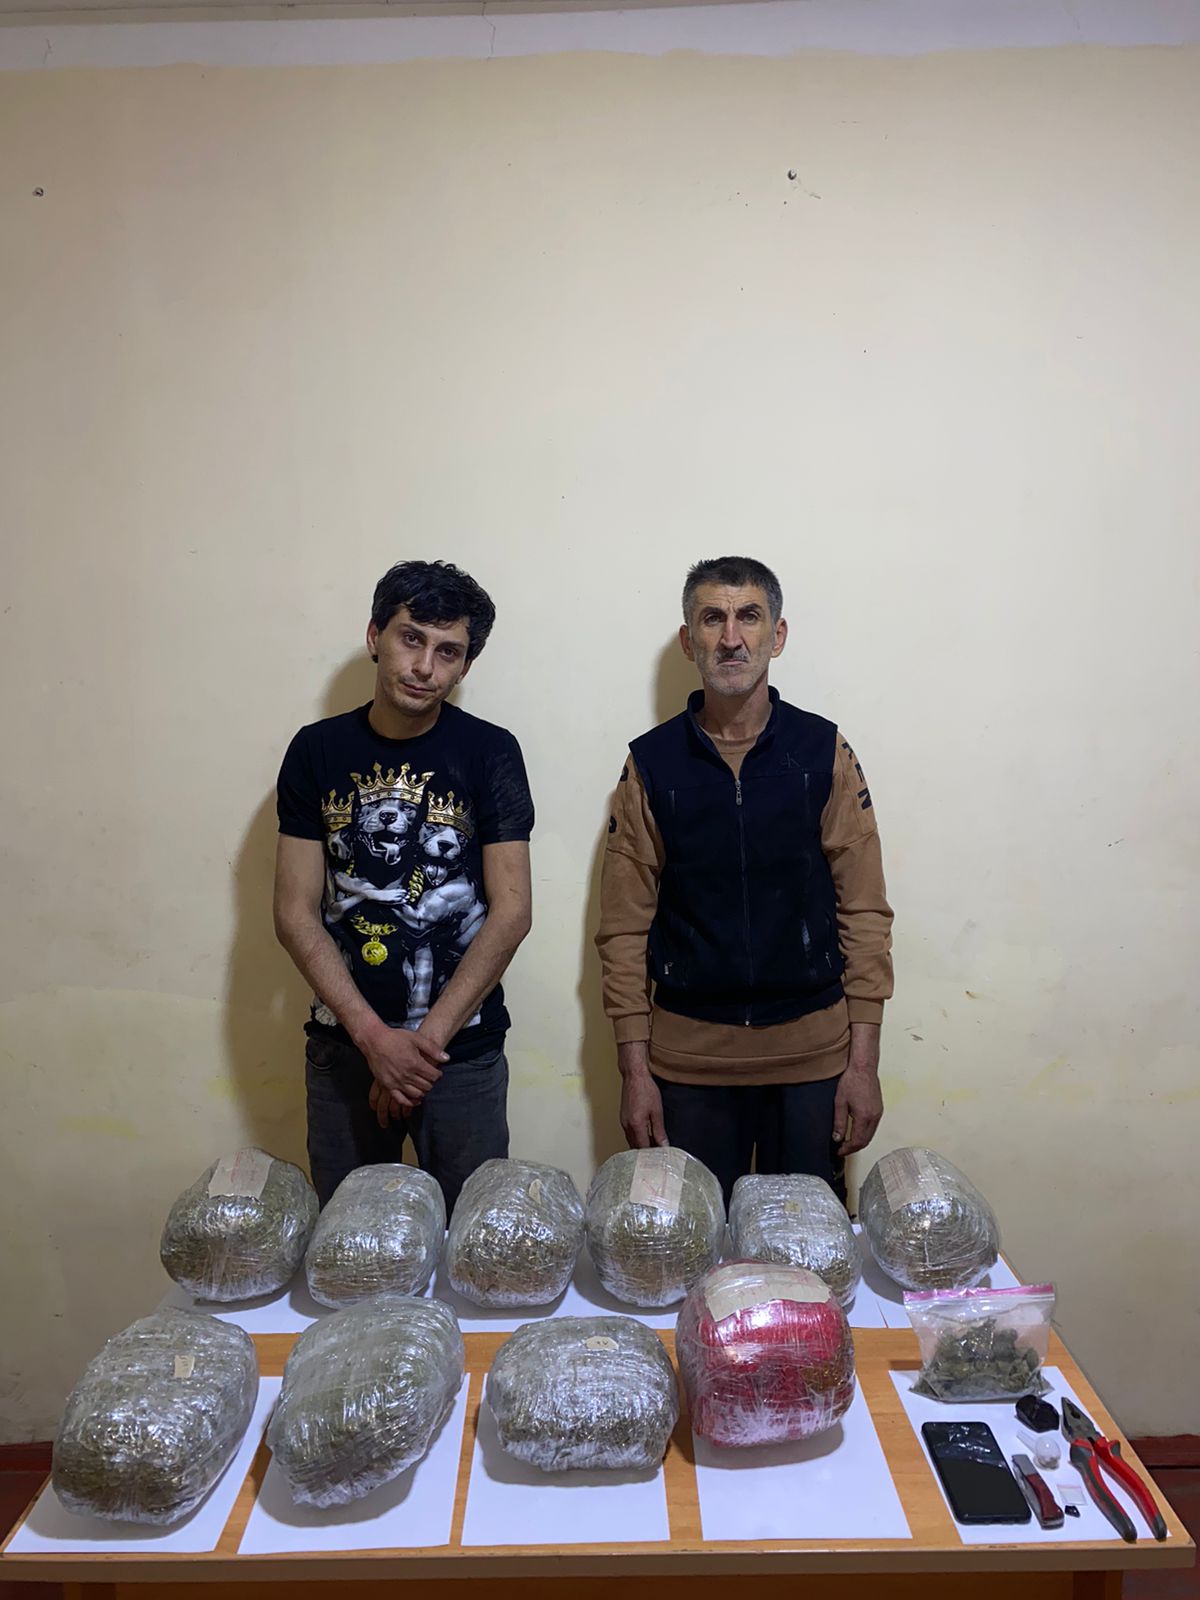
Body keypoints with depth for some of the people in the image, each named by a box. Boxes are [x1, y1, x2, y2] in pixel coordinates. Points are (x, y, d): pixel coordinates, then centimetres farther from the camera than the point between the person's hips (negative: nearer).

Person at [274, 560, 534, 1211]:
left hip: (464, 1050, -2)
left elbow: (511, 911, -9)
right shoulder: (318, 750, 0)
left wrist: (426, 1039, -12)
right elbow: (295, 912, -2)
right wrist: (375, 1036, -12)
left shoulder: (489, 752, -5)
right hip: (343, 1048, 2)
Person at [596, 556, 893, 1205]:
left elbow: (864, 912, 0)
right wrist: (634, 1069, -2)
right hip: (688, 1058, 0)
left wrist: (863, 1061, -4)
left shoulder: (824, 752, -1)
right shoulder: (651, 763, -1)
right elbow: (624, 927, 0)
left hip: (813, 1055, 0)